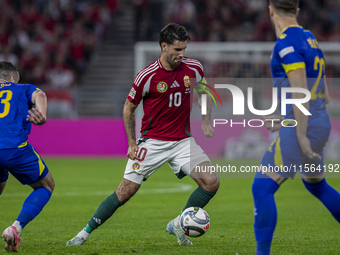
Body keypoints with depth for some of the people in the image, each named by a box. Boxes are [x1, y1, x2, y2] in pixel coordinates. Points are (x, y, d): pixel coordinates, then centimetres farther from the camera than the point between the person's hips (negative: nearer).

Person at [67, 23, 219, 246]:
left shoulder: (193, 68, -4)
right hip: (152, 142, -3)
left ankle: (178, 225, 3)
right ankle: (86, 232, 9)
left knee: (211, 182, -15)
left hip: (183, 141, 3)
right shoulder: (147, 76, -14)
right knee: (125, 192, -6)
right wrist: (131, 143, -4)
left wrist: (206, 122, 7)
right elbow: (129, 108, 0)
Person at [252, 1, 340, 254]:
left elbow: (300, 93, -22)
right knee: (317, 186, 27)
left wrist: (301, 135, -22)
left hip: (302, 127, -9)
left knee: (262, 187, -9)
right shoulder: (311, 39, 14)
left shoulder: (287, 43, -15)